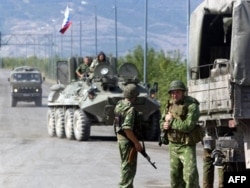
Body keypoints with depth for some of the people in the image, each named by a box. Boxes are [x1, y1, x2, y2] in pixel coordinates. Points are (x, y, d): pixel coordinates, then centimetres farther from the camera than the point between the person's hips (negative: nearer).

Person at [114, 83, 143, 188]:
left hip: (120, 138, 9)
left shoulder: (119, 105, 6)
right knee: (129, 167, -2)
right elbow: (127, 129, -28)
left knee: (125, 164, 21)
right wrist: (137, 143, -21)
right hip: (128, 141, -9)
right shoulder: (130, 109, -22)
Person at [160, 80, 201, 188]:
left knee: (190, 175, -17)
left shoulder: (192, 105, -16)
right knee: (175, 175, 15)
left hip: (187, 146, -7)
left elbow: (188, 126, -26)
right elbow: (162, 121, 17)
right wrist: (165, 125, -7)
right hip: (173, 145, 7)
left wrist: (171, 121, -16)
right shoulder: (170, 104, 6)